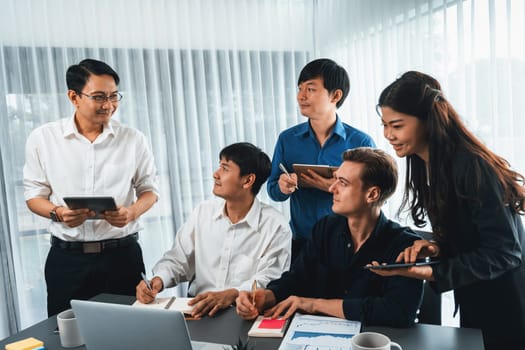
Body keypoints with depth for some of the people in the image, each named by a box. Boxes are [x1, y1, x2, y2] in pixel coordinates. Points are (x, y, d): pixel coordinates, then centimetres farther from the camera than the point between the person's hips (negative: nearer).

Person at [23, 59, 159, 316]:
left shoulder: (133, 139, 0)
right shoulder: (42, 138, -1)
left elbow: (149, 189, 7)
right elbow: (34, 194, 5)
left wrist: (132, 212, -14)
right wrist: (58, 213, -15)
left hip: (122, 254, 0)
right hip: (66, 258, 0)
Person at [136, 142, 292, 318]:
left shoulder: (276, 227, -8)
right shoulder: (203, 212, 7)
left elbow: (269, 281, -14)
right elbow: (178, 259, 9)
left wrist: (231, 295, -31)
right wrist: (157, 280, -11)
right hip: (197, 310, 3)